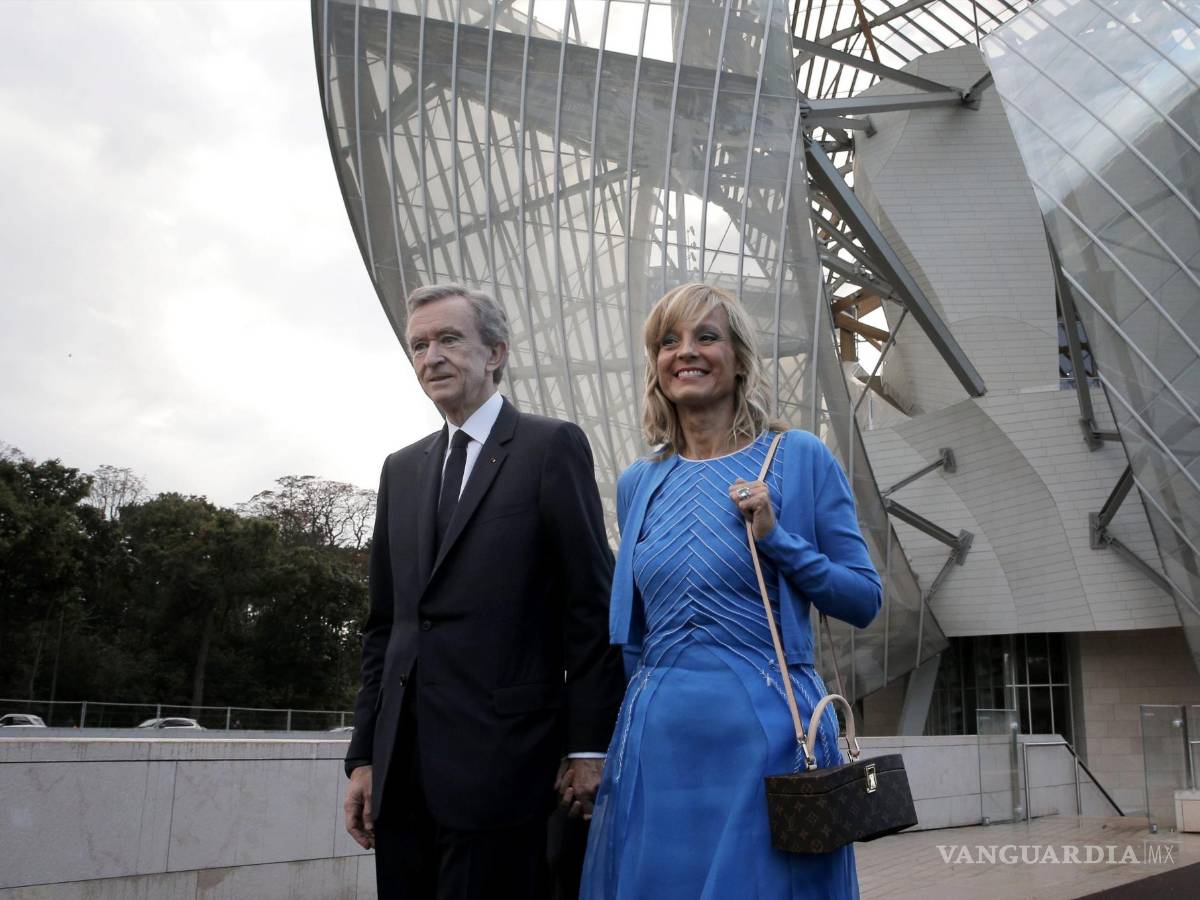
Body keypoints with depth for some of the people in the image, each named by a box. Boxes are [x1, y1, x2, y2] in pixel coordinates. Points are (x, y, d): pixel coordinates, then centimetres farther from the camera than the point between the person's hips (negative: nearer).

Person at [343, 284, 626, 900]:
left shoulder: (551, 446, -2)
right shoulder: (401, 469, 15)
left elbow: (591, 606, -5)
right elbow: (383, 624, 15)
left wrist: (590, 745, -8)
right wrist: (364, 756, 11)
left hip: (498, 762, -5)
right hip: (402, 769, 6)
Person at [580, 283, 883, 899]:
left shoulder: (799, 458, -1)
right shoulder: (637, 483, 9)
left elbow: (864, 600, 1)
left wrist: (776, 537, -13)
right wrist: (601, 752, 18)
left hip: (769, 732, -3)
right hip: (658, 737, 3)